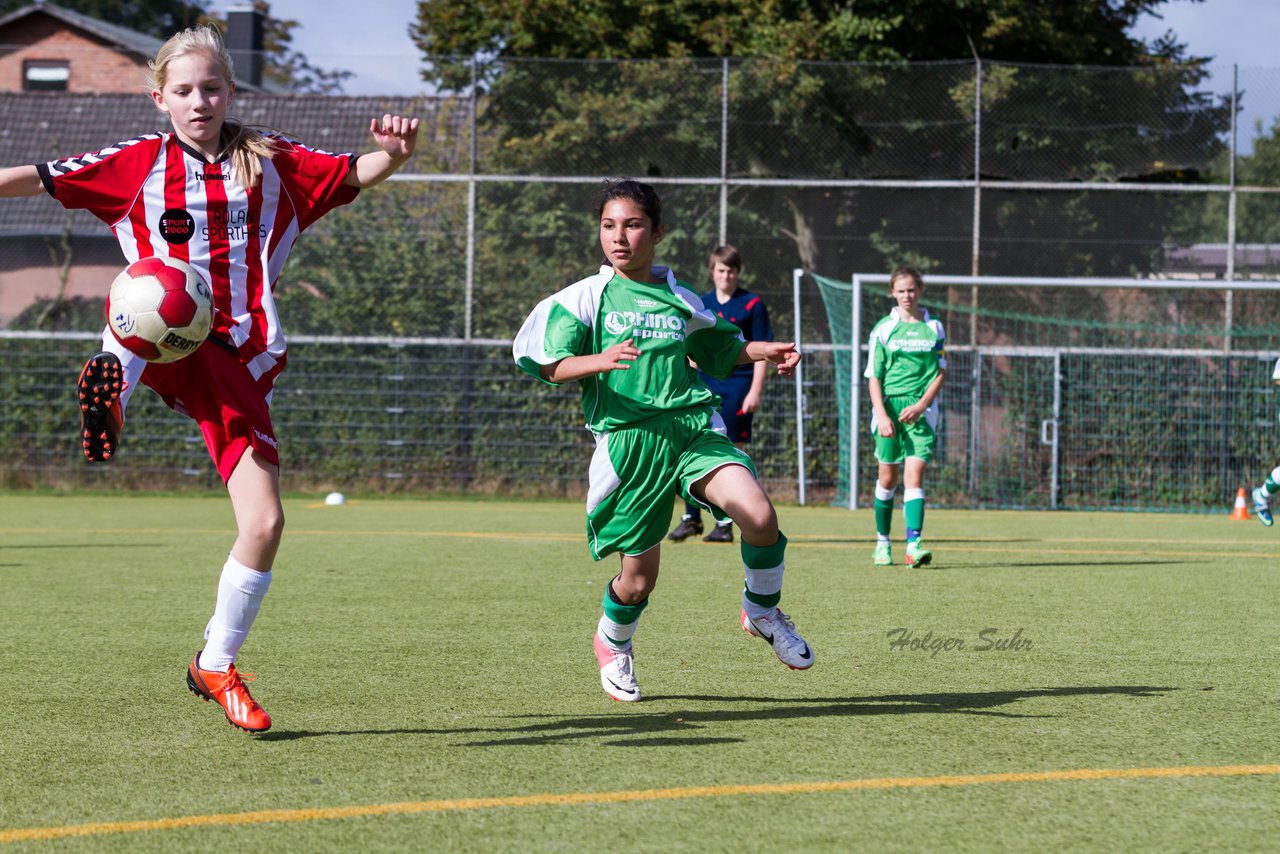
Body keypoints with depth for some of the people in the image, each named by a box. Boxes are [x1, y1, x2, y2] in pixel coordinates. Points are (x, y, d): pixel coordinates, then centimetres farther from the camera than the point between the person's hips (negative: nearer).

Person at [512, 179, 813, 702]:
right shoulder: (585, 298, 3)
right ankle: (612, 643, 36)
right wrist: (601, 360, -23)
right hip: (626, 439, -2)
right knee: (639, 578, 1)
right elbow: (548, 365, -6)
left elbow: (718, 348, 31)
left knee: (759, 516, -23)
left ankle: (762, 611, 6)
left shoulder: (678, 299, 14)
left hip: (693, 427, 2)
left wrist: (763, 352, 15)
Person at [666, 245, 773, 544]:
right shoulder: (700, 304, 11)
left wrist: (755, 391, -10)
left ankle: (725, 524, 4)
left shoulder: (752, 305, -1)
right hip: (704, 383, 4)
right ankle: (691, 518, 7)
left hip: (736, 385, -4)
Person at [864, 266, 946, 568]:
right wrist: (882, 415, -9)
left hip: (921, 410, 0)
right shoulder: (883, 329, 4)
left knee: (914, 475, -12)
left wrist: (921, 405, -8)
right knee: (887, 477, 6)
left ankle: (914, 544, -20)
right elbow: (874, 376, 2)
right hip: (889, 406, 0)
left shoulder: (934, 328, 6)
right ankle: (882, 542, 21)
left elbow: (940, 373, 6)